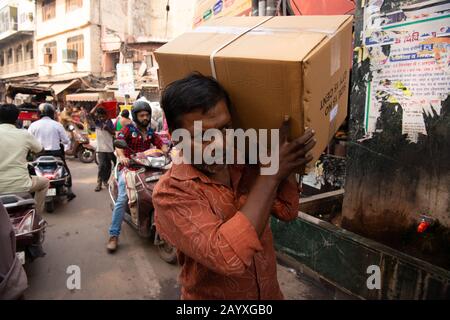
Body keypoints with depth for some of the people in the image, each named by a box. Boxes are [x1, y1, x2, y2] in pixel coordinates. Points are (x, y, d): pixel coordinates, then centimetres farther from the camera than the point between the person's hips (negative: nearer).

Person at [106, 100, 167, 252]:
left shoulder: (150, 132, 18)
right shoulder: (128, 129, 2)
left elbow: (160, 144, 10)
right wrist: (121, 156, -36)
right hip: (128, 167, -5)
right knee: (122, 199, -16)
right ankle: (113, 235, -12)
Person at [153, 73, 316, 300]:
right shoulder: (171, 193, -27)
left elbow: (287, 210, -7)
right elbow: (227, 256, -39)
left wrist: (285, 161, -18)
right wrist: (270, 175, -34)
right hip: (211, 296, -5)